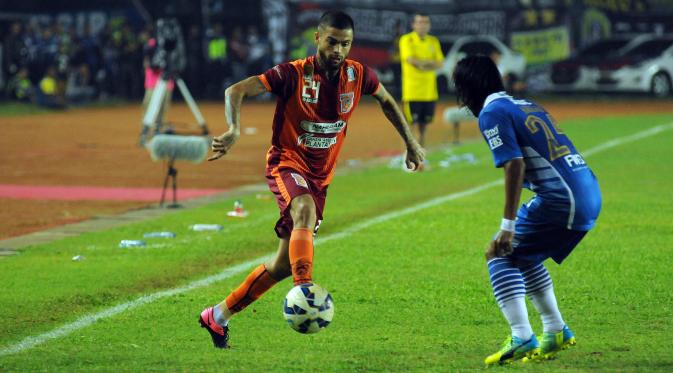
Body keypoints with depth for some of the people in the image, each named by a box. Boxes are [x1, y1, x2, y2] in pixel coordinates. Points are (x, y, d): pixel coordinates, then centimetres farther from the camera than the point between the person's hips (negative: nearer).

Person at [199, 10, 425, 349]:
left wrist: (411, 144, 19)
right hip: (287, 163, -5)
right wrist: (234, 130, -37)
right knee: (305, 211, -40)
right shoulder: (294, 74, -16)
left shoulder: (358, 75, -3)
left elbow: (386, 101, 18)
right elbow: (236, 91, -19)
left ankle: (219, 316, 21)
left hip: (320, 175, 5)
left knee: (284, 264, 7)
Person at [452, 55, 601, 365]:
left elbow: (515, 164, -16)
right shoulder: (525, 106, 22)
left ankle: (522, 339, -11)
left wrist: (508, 225, -17)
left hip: (562, 198, -9)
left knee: (500, 255, 0)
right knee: (523, 254, 25)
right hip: (590, 194, 9)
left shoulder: (492, 113, -5)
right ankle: (555, 332, 31)